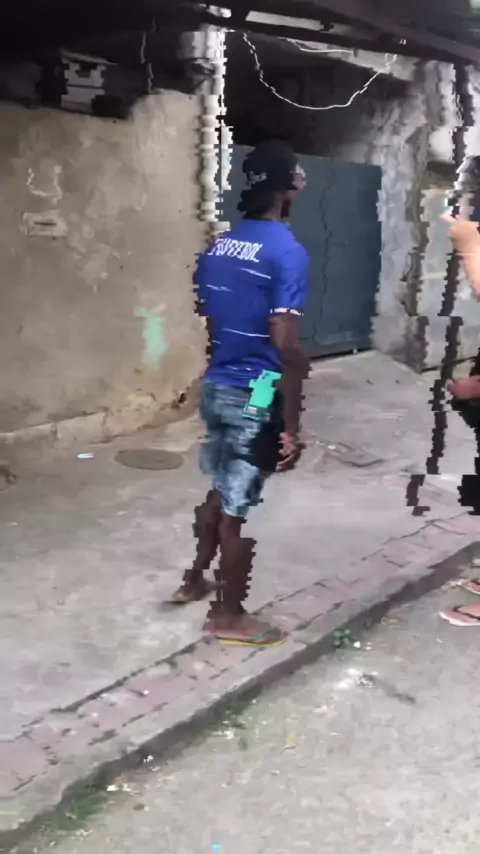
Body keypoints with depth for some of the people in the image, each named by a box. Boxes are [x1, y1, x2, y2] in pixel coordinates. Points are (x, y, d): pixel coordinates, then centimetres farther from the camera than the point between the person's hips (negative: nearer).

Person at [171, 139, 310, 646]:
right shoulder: (287, 252, -17)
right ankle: (228, 616, 18)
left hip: (215, 388, 8)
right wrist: (291, 426, -19)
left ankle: (195, 581, 39)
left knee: (219, 493, 24)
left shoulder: (217, 247, 7)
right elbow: (286, 347, -22)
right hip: (256, 398, -8)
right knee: (239, 508, 4)